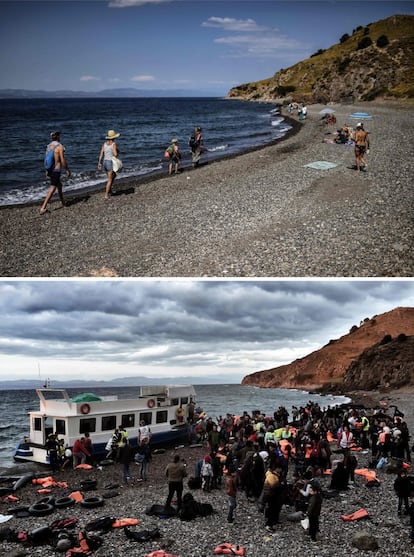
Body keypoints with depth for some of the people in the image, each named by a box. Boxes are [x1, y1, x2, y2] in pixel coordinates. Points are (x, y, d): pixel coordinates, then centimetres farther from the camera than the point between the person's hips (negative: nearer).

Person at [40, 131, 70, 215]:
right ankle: (43, 208, -14)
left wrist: (47, 170, 20)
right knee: (52, 189, -7)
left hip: (50, 170, 8)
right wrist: (67, 169, -5)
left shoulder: (48, 146, 7)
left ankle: (63, 202, 38)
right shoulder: (60, 146, -14)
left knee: (59, 185, 25)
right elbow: (63, 160, -16)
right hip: (56, 170, -8)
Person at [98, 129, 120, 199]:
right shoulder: (114, 144, -14)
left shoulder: (105, 144, 6)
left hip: (105, 162, 7)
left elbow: (101, 154, 3)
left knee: (114, 175, 29)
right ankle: (106, 195, 2)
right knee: (110, 180, 3)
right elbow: (115, 154, -22)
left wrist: (99, 163, 7)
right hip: (111, 163, -6)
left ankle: (109, 189, 24)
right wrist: (117, 151, 1)